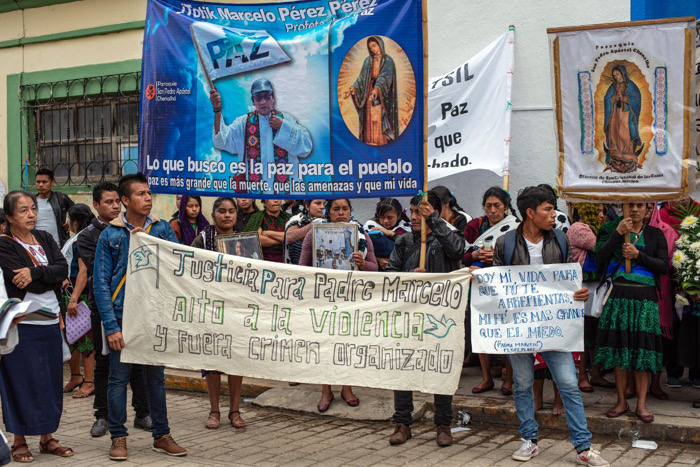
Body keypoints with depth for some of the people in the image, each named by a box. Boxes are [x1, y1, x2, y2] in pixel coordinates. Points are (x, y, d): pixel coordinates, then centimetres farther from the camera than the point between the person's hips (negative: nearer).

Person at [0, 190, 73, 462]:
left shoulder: (45, 239, 12)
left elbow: (63, 268, -4)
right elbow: (37, 280, -17)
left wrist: (35, 272, -17)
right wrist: (52, 277, -5)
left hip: (50, 321, 6)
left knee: (50, 379, 9)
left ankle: (47, 437, 20)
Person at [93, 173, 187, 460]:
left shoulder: (162, 229, 4)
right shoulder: (110, 235, -3)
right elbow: (101, 283, -5)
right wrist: (111, 326, -12)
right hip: (122, 317, -2)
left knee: (156, 377, 11)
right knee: (119, 378, 4)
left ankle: (161, 436, 22)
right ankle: (118, 437, 17)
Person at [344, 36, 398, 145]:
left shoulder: (388, 61, -5)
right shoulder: (368, 61, 10)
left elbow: (385, 76, -20)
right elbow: (361, 77, 3)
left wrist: (377, 89, -38)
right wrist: (352, 88, -15)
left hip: (383, 95, -5)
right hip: (369, 94, 5)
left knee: (381, 119, -9)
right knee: (370, 120, 2)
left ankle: (383, 143, -8)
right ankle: (370, 143, 4)